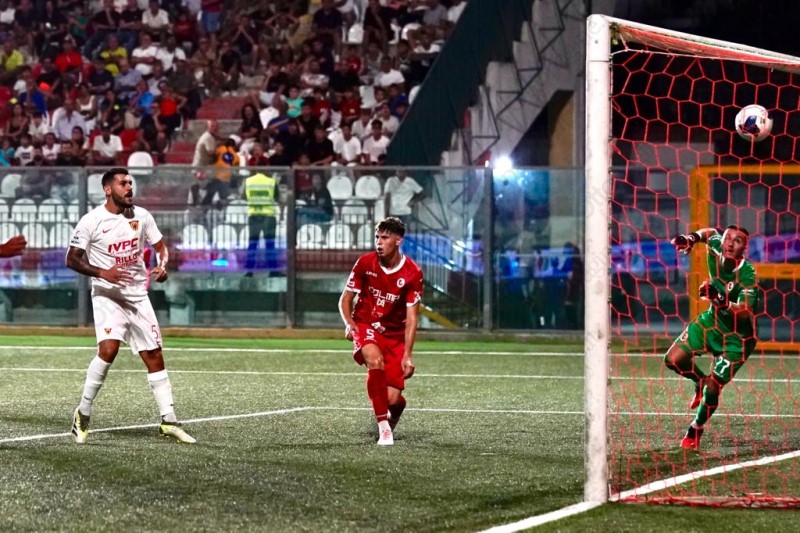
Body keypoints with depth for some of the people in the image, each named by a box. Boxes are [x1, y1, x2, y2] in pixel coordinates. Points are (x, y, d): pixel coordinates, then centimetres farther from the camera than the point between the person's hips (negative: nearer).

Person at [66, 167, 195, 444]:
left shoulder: (142, 216, 3)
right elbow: (72, 259, -6)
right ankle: (83, 413, -9)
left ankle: (168, 421, 12)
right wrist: (102, 273, -22)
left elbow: (161, 247, 14)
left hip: (138, 296, 5)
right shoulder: (91, 221, -9)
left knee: (154, 356, 4)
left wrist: (163, 266, -9)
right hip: (107, 295, -5)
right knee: (108, 349, -24)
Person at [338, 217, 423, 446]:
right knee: (375, 360, -35)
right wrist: (349, 324, -18)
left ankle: (396, 406, 31)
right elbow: (345, 300, 2)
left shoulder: (413, 273, -11)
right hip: (365, 326, 0)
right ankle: (383, 427, -26)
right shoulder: (365, 263, -7)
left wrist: (407, 356, -20)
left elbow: (411, 317, -13)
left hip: (394, 334, 0)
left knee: (392, 398, -11)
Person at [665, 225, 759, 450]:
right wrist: (692, 238, -9)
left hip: (737, 337, -6)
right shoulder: (715, 250, -15)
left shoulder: (748, 275, -30)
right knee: (674, 359, -6)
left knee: (713, 387, -9)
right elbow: (710, 232, 10)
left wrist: (720, 300, -55)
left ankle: (695, 431, 17)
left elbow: (744, 312, -40)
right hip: (712, 321, 6)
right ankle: (701, 381, 27)